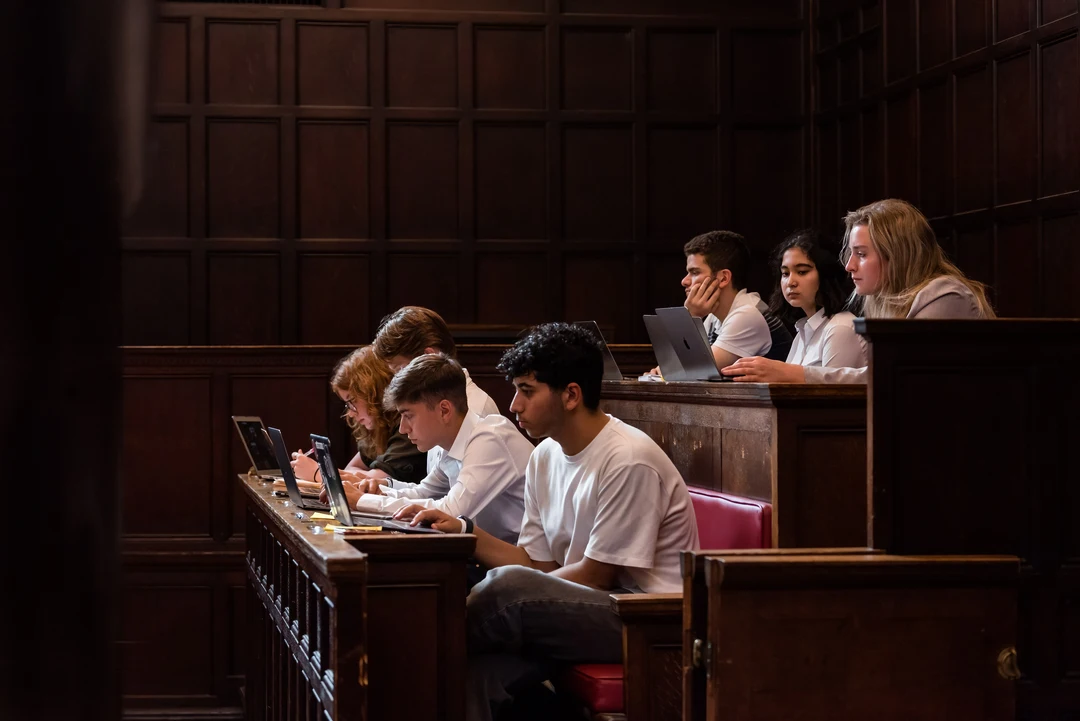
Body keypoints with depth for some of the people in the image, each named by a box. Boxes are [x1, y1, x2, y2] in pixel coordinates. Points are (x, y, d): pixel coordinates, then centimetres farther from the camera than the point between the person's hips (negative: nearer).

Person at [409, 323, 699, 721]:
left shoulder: (629, 461, -16)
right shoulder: (545, 458, 9)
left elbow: (596, 575, -13)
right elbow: (537, 563, 12)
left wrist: (498, 597, -9)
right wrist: (464, 531, -1)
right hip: (583, 611, 7)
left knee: (506, 587, -27)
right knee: (476, 668, -23)